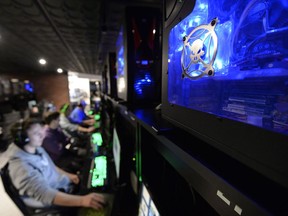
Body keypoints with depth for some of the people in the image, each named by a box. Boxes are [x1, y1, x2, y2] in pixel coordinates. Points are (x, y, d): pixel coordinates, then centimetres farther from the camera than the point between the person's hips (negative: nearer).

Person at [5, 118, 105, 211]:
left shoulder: (37, 148, -2)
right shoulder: (21, 167, -29)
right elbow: (45, 194, -38)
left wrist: (68, 175, 4)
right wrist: (82, 200, -49)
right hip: (51, 203, -7)